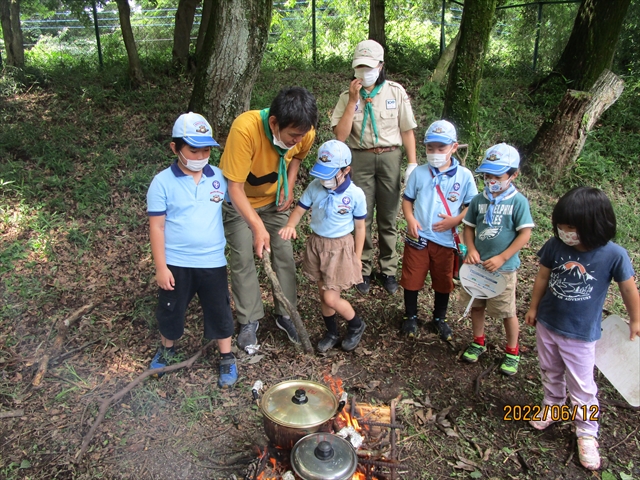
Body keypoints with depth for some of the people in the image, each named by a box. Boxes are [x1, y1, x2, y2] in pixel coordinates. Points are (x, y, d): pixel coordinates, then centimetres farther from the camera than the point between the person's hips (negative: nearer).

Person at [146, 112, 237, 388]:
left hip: (213, 262, 1)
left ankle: (227, 358, 33)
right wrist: (160, 267, -10)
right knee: (170, 310, 19)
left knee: (219, 311, 13)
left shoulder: (219, 177, -4)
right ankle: (167, 348, 46)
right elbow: (156, 226, -9)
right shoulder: (162, 182, -11)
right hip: (175, 263, -1)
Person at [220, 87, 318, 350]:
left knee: (284, 254, 4)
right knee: (243, 258, -4)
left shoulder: (305, 132, -23)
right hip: (239, 200, -3)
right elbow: (235, 187, -36)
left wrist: (289, 186, -12)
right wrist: (258, 227, -45)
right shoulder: (245, 129, -39)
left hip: (274, 198, 4)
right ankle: (249, 321, 13)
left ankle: (285, 314, 21)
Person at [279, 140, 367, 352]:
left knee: (331, 298, -3)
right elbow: (300, 209, -1)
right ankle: (332, 333, 38)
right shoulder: (314, 187, -9)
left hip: (340, 247, -4)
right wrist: (290, 225, -23)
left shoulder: (355, 194, -16)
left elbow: (360, 227, -6)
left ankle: (356, 325, 27)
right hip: (316, 243, 4)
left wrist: (357, 257, -2)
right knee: (323, 295, 15)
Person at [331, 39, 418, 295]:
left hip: (389, 158, 0)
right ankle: (363, 269, 20)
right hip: (360, 159, 0)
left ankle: (388, 270, 23)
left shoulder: (396, 92, 1)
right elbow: (340, 135, -11)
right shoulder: (348, 96, 0)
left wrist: (412, 163, -2)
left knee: (388, 219, 8)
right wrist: (353, 100, -14)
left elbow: (407, 130, 4)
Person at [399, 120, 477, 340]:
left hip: (445, 240, 0)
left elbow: (472, 206, -1)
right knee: (412, 279, 10)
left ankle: (440, 318, 38)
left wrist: (454, 220, -17)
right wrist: (410, 219, -14)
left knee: (443, 282, 16)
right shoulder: (419, 173, -3)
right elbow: (407, 199, 4)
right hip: (418, 237, 0)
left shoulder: (464, 175, -5)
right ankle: (410, 316, 33)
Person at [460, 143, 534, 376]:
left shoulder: (518, 201, -12)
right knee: (476, 305, 17)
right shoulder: (479, 200, 0)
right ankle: (478, 342, 39)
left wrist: (501, 258, -16)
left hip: (503, 268, -4)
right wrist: (471, 250, -10)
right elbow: (468, 227, 7)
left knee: (507, 312, 9)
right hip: (477, 264, 4)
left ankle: (512, 351, 30)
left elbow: (525, 234, -12)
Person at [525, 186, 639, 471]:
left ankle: (587, 433, 30)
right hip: (547, 325, 3)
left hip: (581, 334, -3)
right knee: (550, 374, 24)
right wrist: (533, 308, 10)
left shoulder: (614, 255, -23)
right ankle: (552, 407, 49)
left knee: (582, 387, 9)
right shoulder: (554, 246, -17)